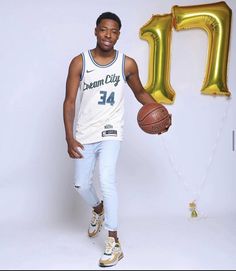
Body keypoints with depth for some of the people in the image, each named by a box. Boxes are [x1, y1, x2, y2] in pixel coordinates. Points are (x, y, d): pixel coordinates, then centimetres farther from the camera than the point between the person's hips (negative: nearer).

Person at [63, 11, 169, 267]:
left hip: (110, 131, -2)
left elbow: (140, 92, 11)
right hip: (84, 133, 2)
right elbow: (69, 102, -5)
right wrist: (69, 137, -12)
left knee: (106, 180, -19)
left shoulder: (127, 64, -5)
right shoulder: (79, 62, -6)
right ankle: (99, 210, 47)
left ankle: (114, 242, -6)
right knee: (81, 184, 12)